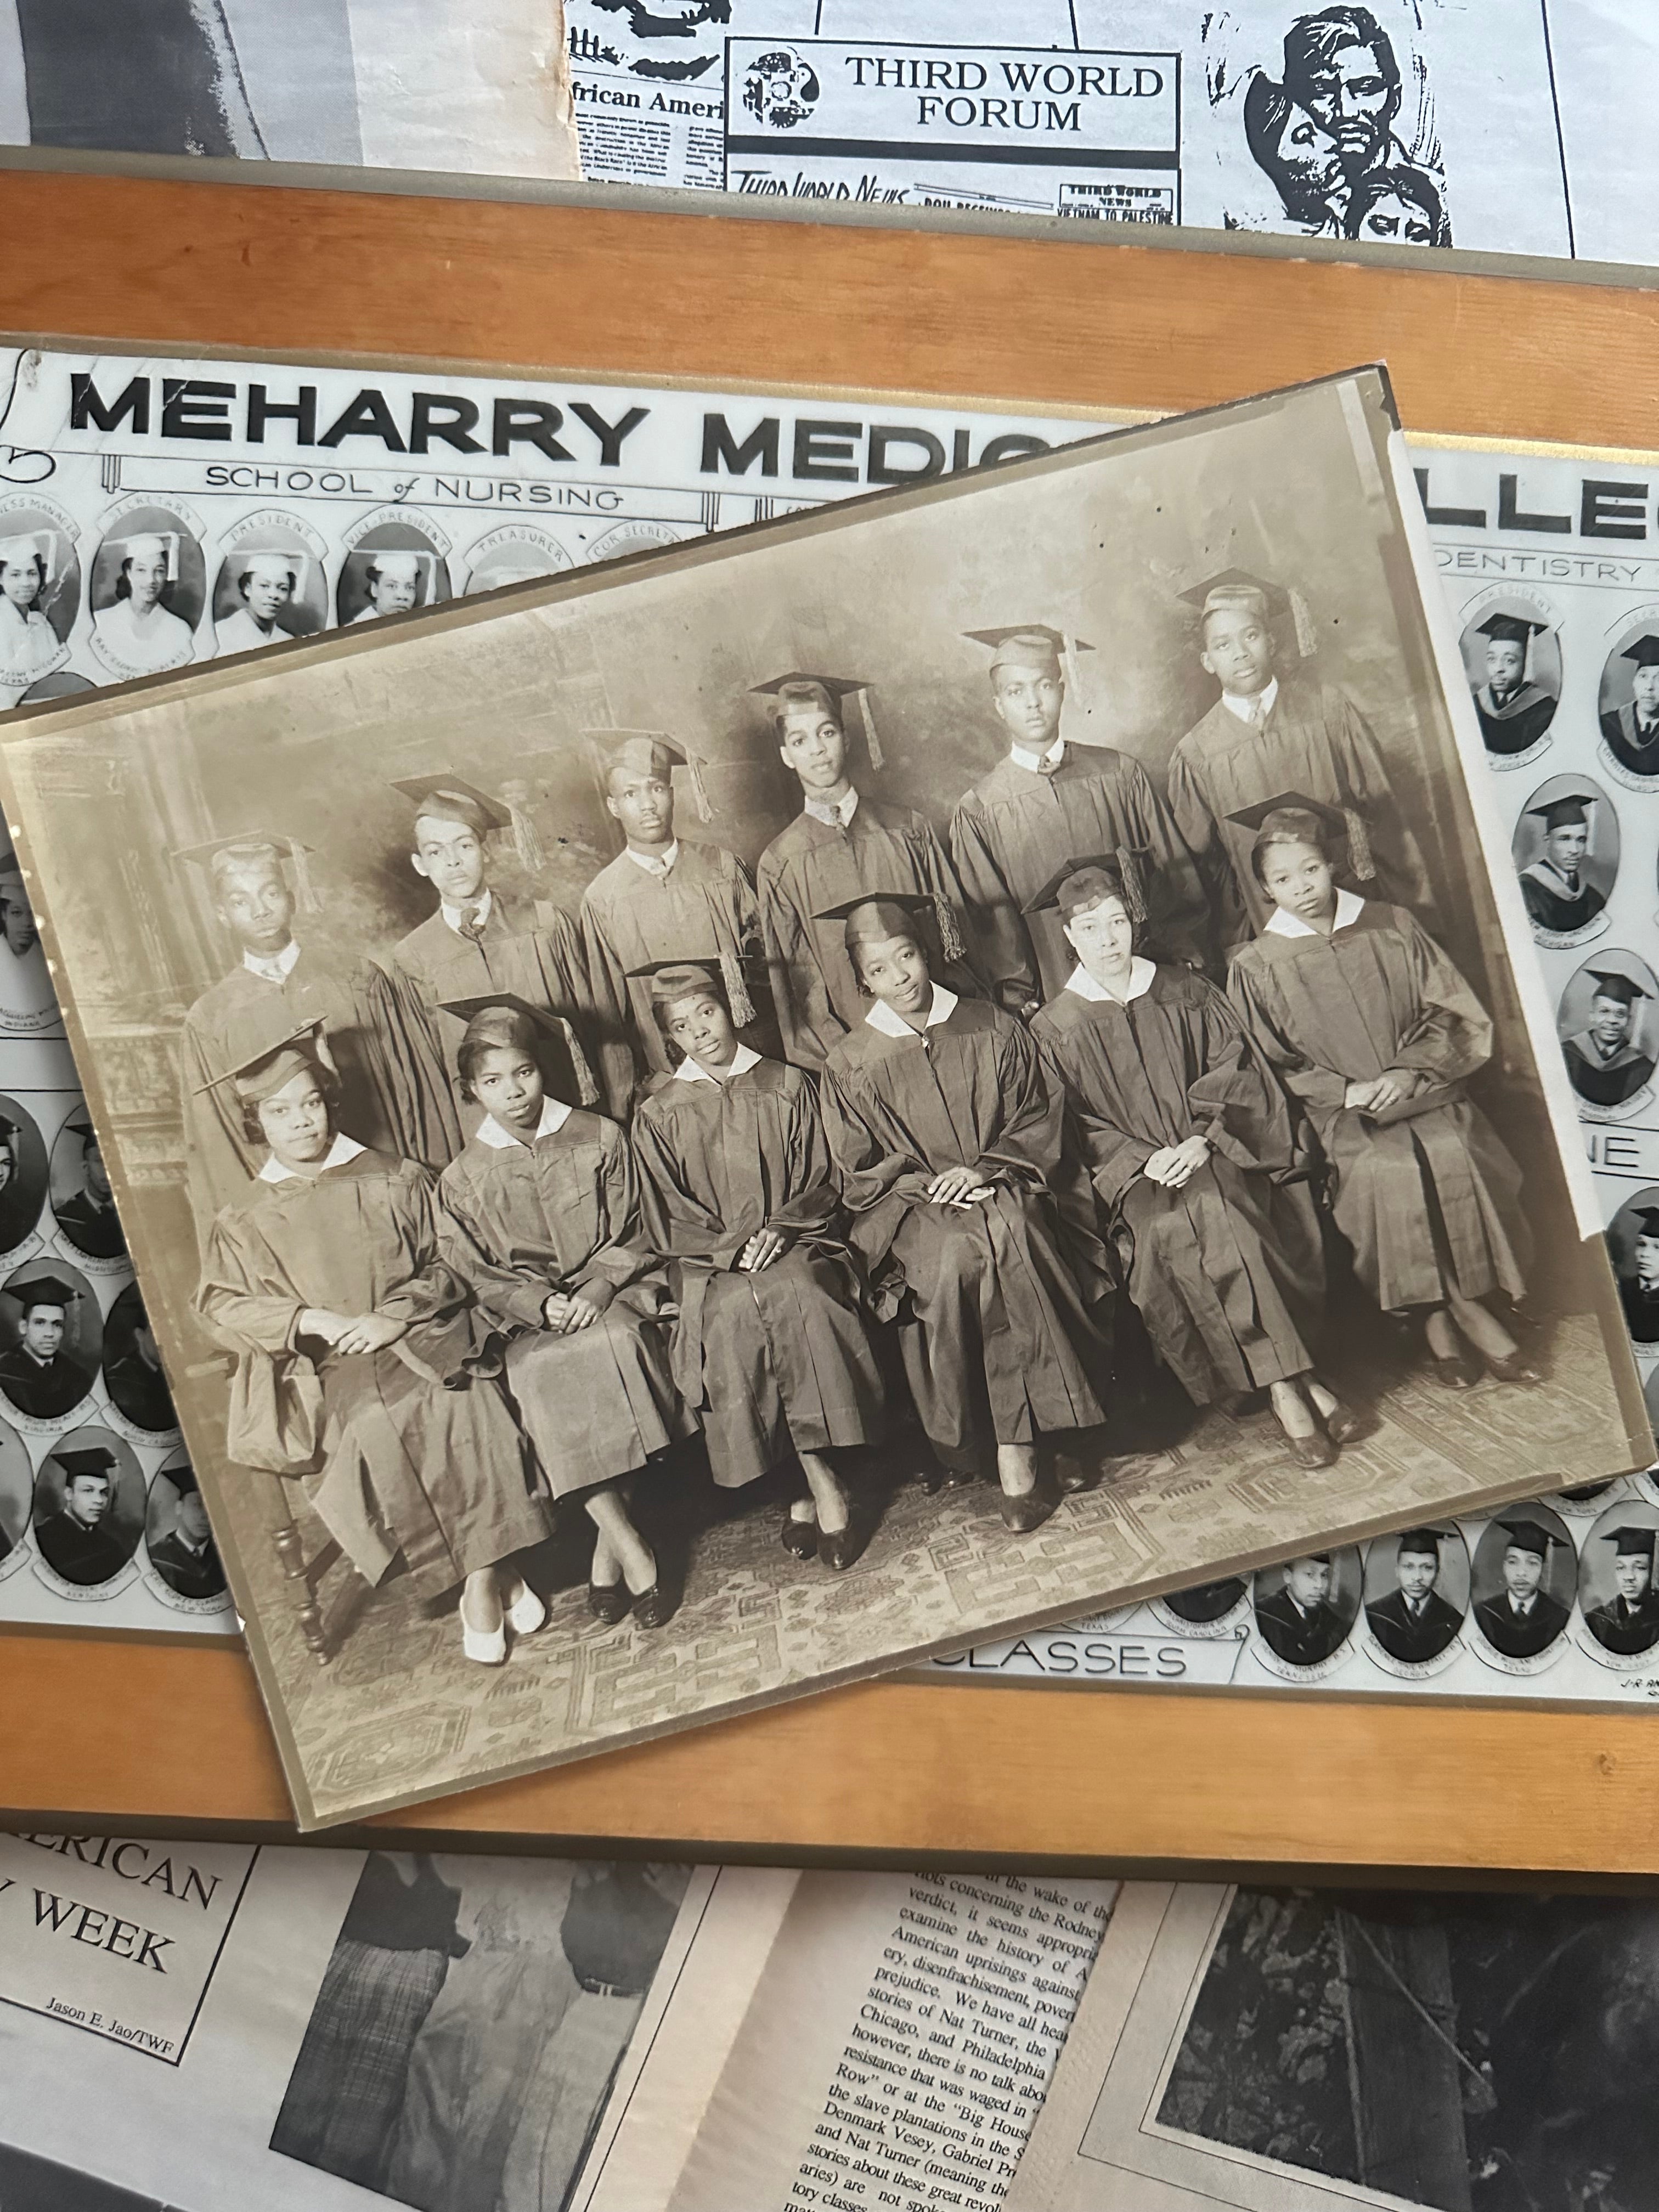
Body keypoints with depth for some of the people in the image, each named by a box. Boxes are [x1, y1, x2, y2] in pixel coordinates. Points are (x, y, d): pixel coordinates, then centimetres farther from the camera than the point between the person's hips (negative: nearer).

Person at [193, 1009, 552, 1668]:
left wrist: (396, 1317, -10)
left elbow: (443, 1266, 8)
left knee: (470, 1408, -24)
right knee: (373, 1427, -22)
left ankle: (482, 1582, -11)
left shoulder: (394, 1181, 9)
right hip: (323, 1369, 0)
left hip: (417, 1341, 0)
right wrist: (312, 1320, -13)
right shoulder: (246, 1221, 9)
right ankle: (490, 1574, -7)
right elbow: (220, 1306, 1)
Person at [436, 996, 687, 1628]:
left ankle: (609, 1546, -24)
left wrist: (597, 1291, -13)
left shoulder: (599, 1140, 7)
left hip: (612, 1297, -1)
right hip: (530, 1322, 1)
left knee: (609, 1346, -35)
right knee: (536, 1376, -32)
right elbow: (480, 1279, 5)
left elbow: (629, 1236, 5)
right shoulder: (463, 1182, 10)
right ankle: (631, 1549, -29)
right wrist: (543, 1305, -13)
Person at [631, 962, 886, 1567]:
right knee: (733, 1312, -32)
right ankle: (823, 1486, -27)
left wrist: (778, 1230, -10)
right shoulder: (658, 1115, 11)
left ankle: (813, 1485, -28)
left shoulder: (787, 1087, 12)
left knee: (798, 1295, -33)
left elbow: (818, 1183, 9)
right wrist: (734, 1246, -11)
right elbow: (669, 1222, 5)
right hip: (710, 1263, 0)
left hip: (796, 1242, 0)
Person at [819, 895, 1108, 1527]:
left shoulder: (993, 1029, 10)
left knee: (1009, 1238, -33)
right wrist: (932, 1187, -9)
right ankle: (1015, 1451, -25)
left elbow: (1039, 1120, 9)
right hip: (908, 1207, 0)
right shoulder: (850, 1063, 8)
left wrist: (984, 1169, -8)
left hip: (1003, 1187, 0)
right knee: (955, 1257, -33)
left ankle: (1012, 1456, -30)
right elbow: (860, 1173, 7)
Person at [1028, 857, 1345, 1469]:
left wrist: (1203, 1139, -8)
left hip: (1212, 1154, 1)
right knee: (1171, 1228, -32)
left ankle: (1284, 1385, -25)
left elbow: (1232, 1068, 8)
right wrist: (1142, 1159, -13)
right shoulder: (1056, 1029, 7)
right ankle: (1291, 1386, -27)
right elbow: (1072, 1128, 2)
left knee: (1216, 1210, -32)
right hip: (1130, 1174, -1)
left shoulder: (1184, 993, 13)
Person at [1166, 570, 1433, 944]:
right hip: (1270, 928, -1)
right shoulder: (1195, 756, -2)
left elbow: (1380, 808, 4)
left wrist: (1407, 907, 4)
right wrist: (1235, 940, 5)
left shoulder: (1327, 707, 0)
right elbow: (1201, 860, 6)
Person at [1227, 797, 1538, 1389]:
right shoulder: (1256, 968, 1)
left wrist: (1408, 1071, -9)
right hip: (1341, 1113, -2)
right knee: (1388, 1171, -30)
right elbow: (1272, 1070, 3)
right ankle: (1467, 1316, -12)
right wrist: (1347, 1091, -10)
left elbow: (1453, 1012, 7)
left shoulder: (1391, 928, 7)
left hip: (1422, 1090, 2)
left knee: (1455, 1156, -28)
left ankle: (1443, 1317, -12)